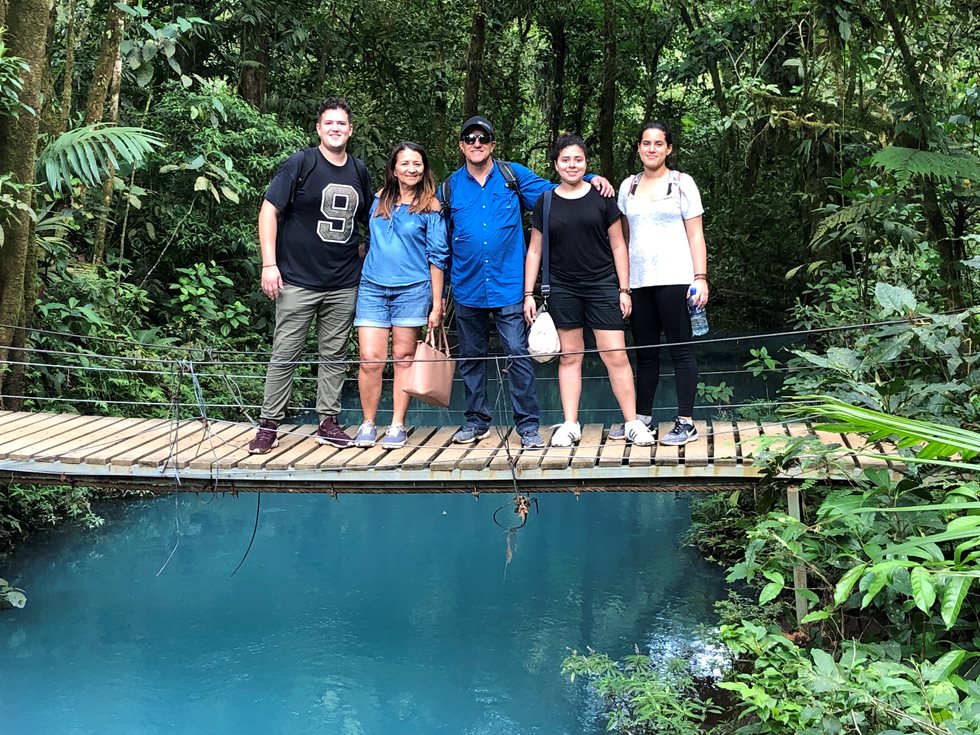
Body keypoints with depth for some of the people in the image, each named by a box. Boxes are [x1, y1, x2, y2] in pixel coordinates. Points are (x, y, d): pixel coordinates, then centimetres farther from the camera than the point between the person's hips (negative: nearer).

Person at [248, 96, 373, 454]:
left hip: (343, 286, 4)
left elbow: (370, 220, 23)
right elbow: (269, 211, -6)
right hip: (298, 281, -4)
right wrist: (269, 264, -12)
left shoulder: (359, 171, 11)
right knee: (285, 355, 0)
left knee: (334, 356, 9)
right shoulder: (300, 164, -4)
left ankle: (328, 422, 19)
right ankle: (269, 425, 8)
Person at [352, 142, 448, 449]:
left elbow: (437, 257, -1)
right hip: (373, 288, 3)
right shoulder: (380, 199, 11)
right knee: (370, 360, -4)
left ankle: (397, 426, 11)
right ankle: (368, 424, 9)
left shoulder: (430, 206, 1)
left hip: (412, 290, -2)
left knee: (404, 358, 4)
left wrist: (437, 304, -5)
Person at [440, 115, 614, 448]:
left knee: (518, 355, -7)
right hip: (467, 289, 2)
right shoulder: (450, 188, 7)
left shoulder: (514, 176, 4)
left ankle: (528, 425, 1)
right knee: (471, 357, 11)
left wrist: (591, 179, -5)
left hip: (508, 286, -2)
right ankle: (476, 421, 25)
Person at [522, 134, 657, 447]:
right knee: (569, 356, 6)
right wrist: (528, 294, 3)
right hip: (563, 289, 2)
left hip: (603, 286, -1)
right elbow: (535, 251, 9)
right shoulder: (545, 203, 6)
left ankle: (632, 424, 4)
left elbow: (618, 246, 4)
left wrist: (624, 289, 0)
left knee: (616, 355, -4)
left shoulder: (601, 198, 2)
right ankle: (570, 425, 13)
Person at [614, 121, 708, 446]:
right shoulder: (628, 186, 13)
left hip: (674, 279, -4)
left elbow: (695, 235, 0)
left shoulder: (682, 183, 3)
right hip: (638, 281, 4)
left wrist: (700, 278, -9)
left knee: (680, 349, -3)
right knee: (645, 352, 10)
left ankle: (686, 423, -1)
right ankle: (641, 418, 18)